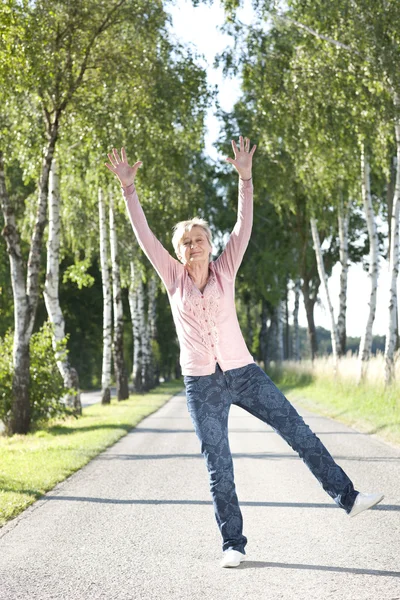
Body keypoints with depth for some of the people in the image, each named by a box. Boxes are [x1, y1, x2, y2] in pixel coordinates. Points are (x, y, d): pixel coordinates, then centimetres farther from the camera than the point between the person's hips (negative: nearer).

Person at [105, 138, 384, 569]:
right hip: (201, 384, -1)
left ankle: (347, 497, 7)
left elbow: (243, 228, -5)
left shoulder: (225, 272, 3)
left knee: (297, 431, -1)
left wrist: (245, 178, -14)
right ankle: (232, 545, 10)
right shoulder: (174, 278, 2)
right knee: (218, 466, 2)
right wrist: (128, 188, -10)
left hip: (243, 374, 1)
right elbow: (144, 235, -3)